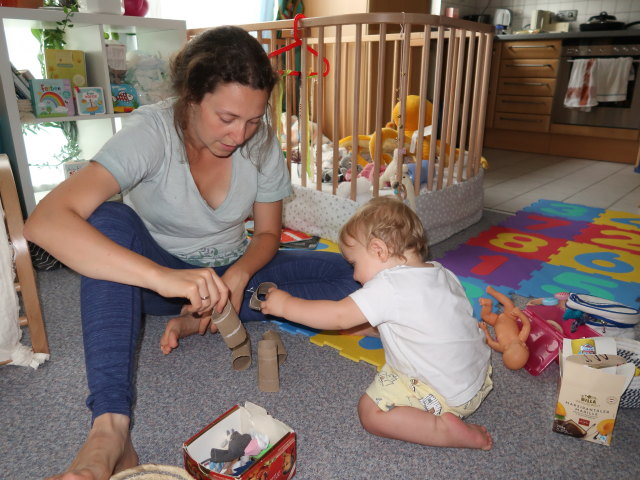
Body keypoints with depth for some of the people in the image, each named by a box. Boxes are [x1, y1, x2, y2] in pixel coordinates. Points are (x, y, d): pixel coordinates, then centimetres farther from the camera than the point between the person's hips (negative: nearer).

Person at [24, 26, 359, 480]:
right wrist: (162, 276, -51)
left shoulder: (262, 141, -14)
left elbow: (268, 234, -3)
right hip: (157, 274, -3)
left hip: (231, 272, 3)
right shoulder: (151, 132, -25)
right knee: (109, 220, -36)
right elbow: (45, 221, -38)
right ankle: (110, 429, -40)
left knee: (344, 275, -15)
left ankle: (201, 321, -15)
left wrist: (237, 276, -25)